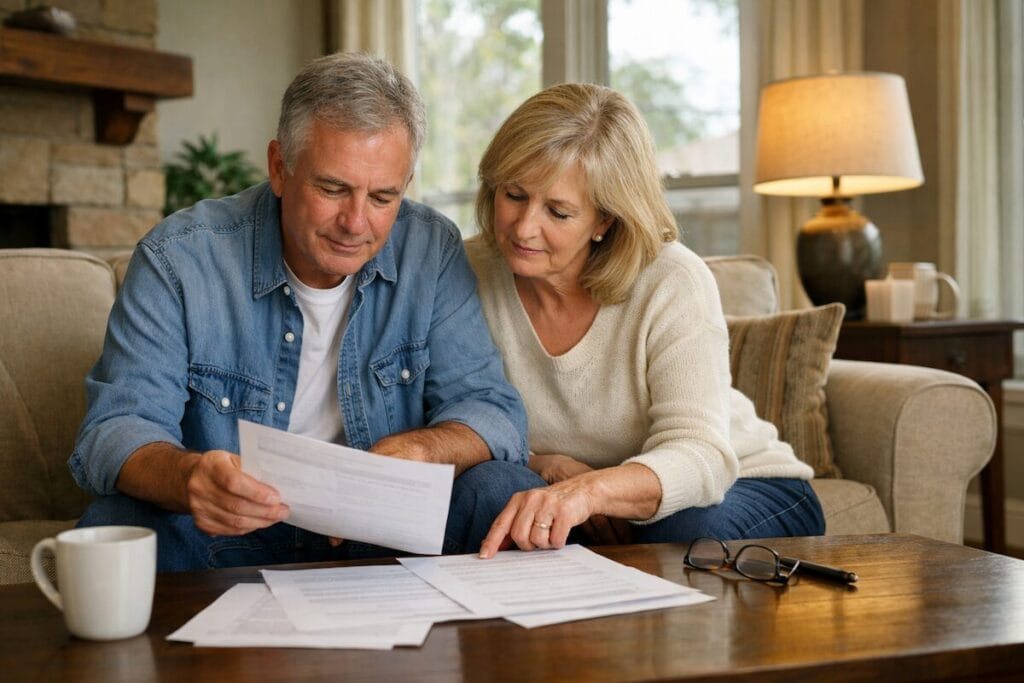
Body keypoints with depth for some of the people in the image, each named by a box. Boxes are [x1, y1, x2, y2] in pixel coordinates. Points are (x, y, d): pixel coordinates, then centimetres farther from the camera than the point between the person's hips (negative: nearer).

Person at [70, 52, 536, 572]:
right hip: (227, 538, -2)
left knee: (503, 489, -21)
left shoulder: (433, 251, -4)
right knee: (119, 521, -31)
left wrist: (409, 451, -29)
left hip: (385, 537, 3)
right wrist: (187, 476, -41)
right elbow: (114, 431, -16)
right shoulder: (177, 260, -11)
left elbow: (492, 411, -5)